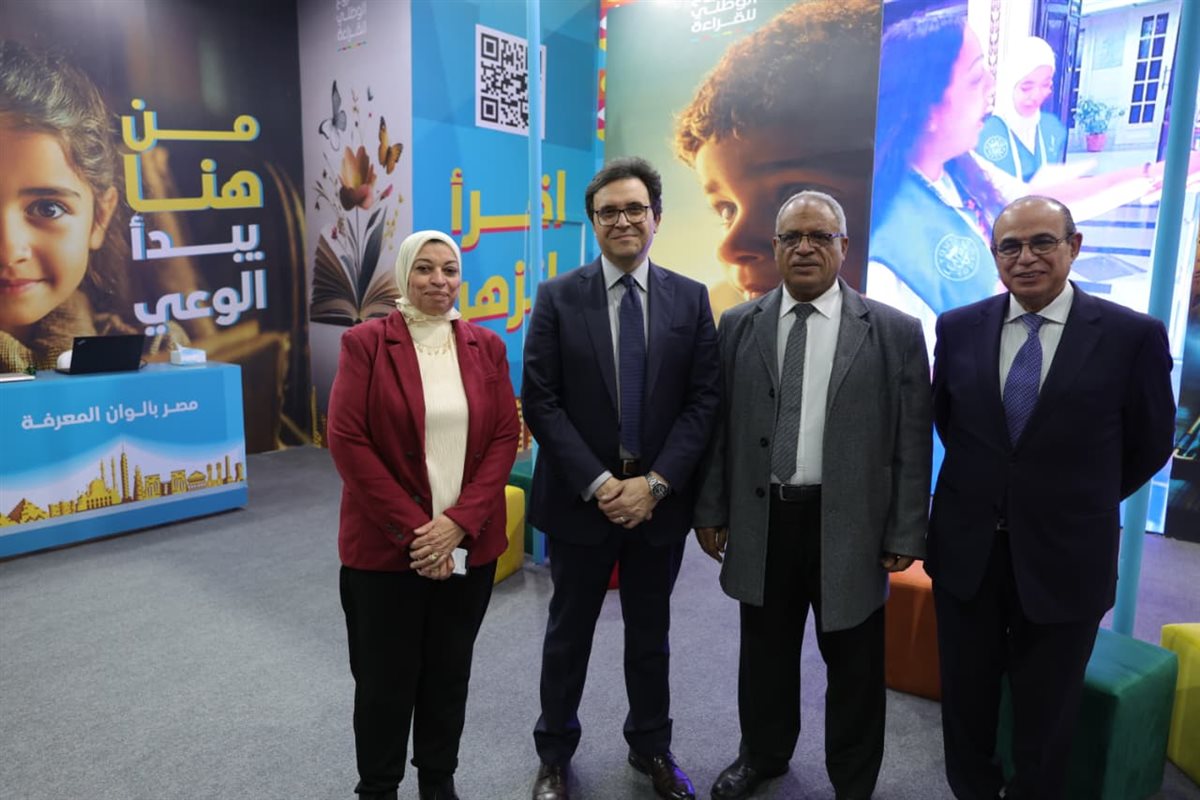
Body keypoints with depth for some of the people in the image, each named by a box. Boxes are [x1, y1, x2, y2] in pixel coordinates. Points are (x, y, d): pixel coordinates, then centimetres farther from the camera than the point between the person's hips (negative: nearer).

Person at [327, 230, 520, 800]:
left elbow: (505, 438, 0)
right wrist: (411, 528, -14)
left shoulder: (486, 347, 4)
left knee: (450, 673, 15)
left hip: (470, 544, 3)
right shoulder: (364, 343, -4)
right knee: (384, 678, 10)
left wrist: (459, 522, -12)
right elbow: (347, 441, -10)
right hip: (385, 545, -2)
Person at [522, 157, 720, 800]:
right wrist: (598, 483, -15)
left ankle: (651, 748, 38)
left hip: (659, 499, 2)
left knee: (651, 634, 17)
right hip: (581, 498, -1)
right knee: (569, 633, 14)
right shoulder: (557, 297, -4)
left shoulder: (691, 299, 0)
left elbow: (703, 402, -3)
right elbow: (540, 402, -8)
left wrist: (655, 484, -13)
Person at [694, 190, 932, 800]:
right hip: (761, 520, 2)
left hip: (849, 526, -2)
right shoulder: (738, 326, 3)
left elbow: (912, 442, -4)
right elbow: (718, 427, 4)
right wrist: (711, 510, 3)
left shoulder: (895, 332, -4)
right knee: (765, 652, 19)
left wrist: (905, 534, -5)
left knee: (854, 667, 13)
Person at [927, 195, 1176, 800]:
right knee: (965, 702, 19)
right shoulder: (959, 327, -2)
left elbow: (1149, 446, 2)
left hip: (1064, 560, -2)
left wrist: (1079, 504, 10)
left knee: (1045, 720, 16)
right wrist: (984, 483, 11)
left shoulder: (1134, 336, -9)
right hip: (965, 550, 3)